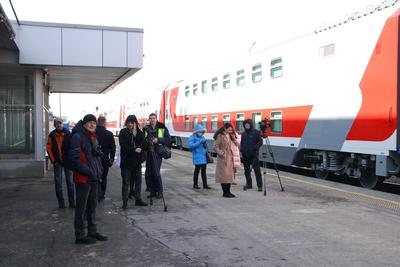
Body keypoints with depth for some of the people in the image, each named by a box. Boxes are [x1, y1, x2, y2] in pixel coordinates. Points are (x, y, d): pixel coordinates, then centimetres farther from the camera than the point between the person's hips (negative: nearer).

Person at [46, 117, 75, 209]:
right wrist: (53, 160, -5)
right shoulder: (51, 135, 0)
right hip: (57, 162, 0)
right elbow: (49, 149, 1)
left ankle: (72, 202, 12)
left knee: (70, 182, 4)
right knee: (58, 183, 4)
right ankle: (61, 203, 12)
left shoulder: (68, 134, -1)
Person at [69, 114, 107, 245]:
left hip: (94, 178, 9)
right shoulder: (77, 137, -14)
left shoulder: (93, 137, 15)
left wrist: (99, 170, 8)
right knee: (81, 207, 0)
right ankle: (80, 236, 11)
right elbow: (74, 159, -21)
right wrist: (89, 172, -21)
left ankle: (92, 231, 30)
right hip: (83, 178, -9)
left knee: (92, 205, 18)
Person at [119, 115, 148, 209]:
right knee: (126, 182, 2)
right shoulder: (123, 132, -3)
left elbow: (143, 144, 1)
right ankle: (125, 201, 6)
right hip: (126, 161, -4)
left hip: (137, 160, 4)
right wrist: (134, 150, -18)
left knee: (138, 180, 10)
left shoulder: (139, 132, 6)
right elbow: (123, 145, -13)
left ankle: (138, 199, 21)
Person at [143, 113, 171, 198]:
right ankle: (152, 191, 17)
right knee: (149, 172, 5)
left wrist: (158, 140, -14)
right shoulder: (146, 129, 10)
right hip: (149, 153, 4)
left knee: (156, 172, -10)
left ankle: (159, 191, 4)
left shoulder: (162, 128, 3)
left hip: (157, 153, -4)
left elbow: (168, 139, -2)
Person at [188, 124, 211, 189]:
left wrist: (204, 144, -7)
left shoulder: (202, 137, 14)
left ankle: (205, 185, 13)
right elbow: (191, 145, -17)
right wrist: (199, 142, -24)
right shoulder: (192, 137, -4)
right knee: (197, 170, -1)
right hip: (197, 157, -6)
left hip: (203, 156, 6)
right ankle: (195, 184, 11)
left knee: (204, 170, 8)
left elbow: (205, 147, 16)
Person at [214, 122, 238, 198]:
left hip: (229, 157, 7)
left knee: (229, 174, 9)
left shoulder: (229, 136, 12)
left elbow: (237, 144, 9)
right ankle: (225, 192, 2)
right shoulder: (220, 136, -8)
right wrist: (221, 153, -21)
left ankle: (228, 191, 16)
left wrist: (233, 136, -3)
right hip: (223, 158, -7)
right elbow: (216, 147, -10)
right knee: (224, 174, -4)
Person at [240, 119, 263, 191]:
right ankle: (248, 184, 20)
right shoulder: (243, 133, 14)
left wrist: (255, 148, -18)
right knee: (247, 170, 9)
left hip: (254, 154, -5)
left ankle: (260, 185, -4)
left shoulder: (256, 132, -2)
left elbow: (260, 142, -5)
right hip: (245, 155, 5)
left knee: (257, 170, -7)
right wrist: (241, 149, 4)